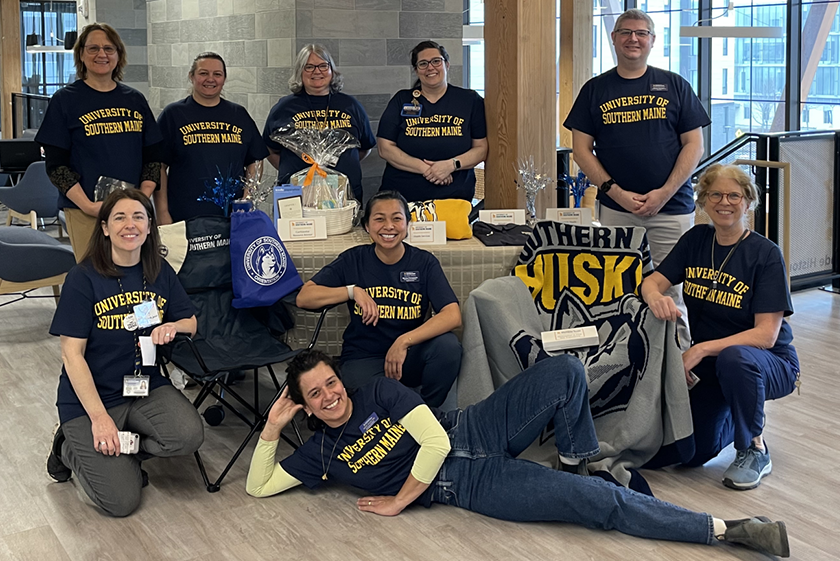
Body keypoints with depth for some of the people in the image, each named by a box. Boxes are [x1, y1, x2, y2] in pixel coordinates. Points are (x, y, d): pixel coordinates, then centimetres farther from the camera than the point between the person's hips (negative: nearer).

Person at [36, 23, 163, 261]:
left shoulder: (135, 100, 12)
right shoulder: (65, 100, 2)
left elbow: (152, 156, 13)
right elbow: (56, 164, -2)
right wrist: (88, 205, -14)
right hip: (85, 211, -3)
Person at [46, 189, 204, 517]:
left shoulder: (160, 272, 3)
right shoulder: (83, 279, -12)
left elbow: (191, 322, 10)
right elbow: (72, 354, -13)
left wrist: (171, 327, -16)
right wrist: (99, 417, -20)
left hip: (147, 387, 4)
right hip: (91, 396, -4)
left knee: (188, 436, -27)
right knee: (121, 501, -14)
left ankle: (117, 454, 2)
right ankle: (71, 449, 15)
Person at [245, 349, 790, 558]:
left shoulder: (378, 392, 1)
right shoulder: (319, 453, 4)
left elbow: (437, 441, -7)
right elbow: (258, 486, 1)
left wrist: (398, 501, -5)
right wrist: (272, 428, -8)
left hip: (474, 429, 2)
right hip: (468, 485, -2)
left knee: (565, 371, -21)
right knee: (600, 503, -19)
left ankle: (578, 463, 5)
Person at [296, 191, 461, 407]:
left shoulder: (424, 262, -2)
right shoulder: (354, 260, 0)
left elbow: (453, 315, -17)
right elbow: (304, 297, -3)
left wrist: (404, 341, -28)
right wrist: (353, 290, -16)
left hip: (410, 356, 2)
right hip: (364, 358, -2)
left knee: (448, 345, -29)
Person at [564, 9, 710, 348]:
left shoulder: (674, 86, 8)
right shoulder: (596, 89, 10)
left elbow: (694, 145, 4)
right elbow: (581, 149, 6)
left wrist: (664, 193, -8)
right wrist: (615, 191, -7)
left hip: (671, 207, -1)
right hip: (616, 209, 1)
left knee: (671, 292, -3)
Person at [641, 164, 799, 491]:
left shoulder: (766, 254, -15)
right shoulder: (696, 240, 0)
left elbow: (766, 334, -22)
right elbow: (651, 282, -4)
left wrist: (702, 349, -32)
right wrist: (656, 297, -30)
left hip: (767, 363, -5)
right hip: (709, 366, 5)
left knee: (734, 358, -39)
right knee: (690, 453, -9)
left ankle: (754, 450, -15)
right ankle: (736, 417, 25)